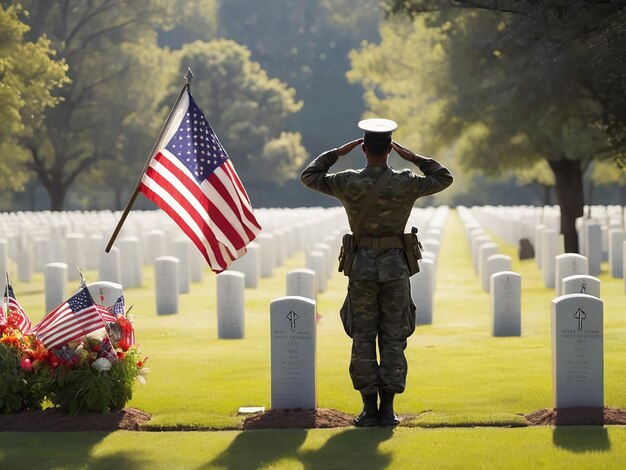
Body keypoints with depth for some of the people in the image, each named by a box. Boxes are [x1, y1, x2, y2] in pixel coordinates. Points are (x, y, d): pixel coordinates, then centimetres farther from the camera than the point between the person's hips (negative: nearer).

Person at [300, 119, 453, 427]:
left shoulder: (348, 183, -6)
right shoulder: (406, 184, -6)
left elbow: (308, 176, 11)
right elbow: (444, 179, 12)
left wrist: (337, 153, 15)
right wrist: (415, 158, 13)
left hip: (362, 265, 0)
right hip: (395, 265, 0)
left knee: (363, 339, 5)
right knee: (393, 339, 5)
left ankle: (369, 409, 5)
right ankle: (387, 410, 4)